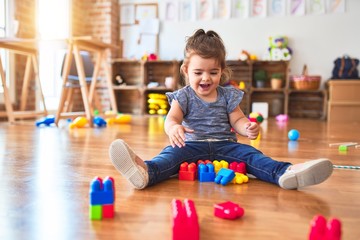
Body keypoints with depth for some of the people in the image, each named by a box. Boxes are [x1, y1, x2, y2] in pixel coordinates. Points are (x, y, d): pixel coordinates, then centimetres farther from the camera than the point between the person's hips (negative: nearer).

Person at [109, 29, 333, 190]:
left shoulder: (228, 95, 10)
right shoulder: (183, 96, 2)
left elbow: (237, 120, 7)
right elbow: (172, 117, -13)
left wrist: (248, 128, -18)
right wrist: (174, 128, -40)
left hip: (224, 146, 3)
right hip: (192, 145, -2)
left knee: (249, 153, -23)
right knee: (172, 153, -31)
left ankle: (285, 172, -45)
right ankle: (146, 172, -61)